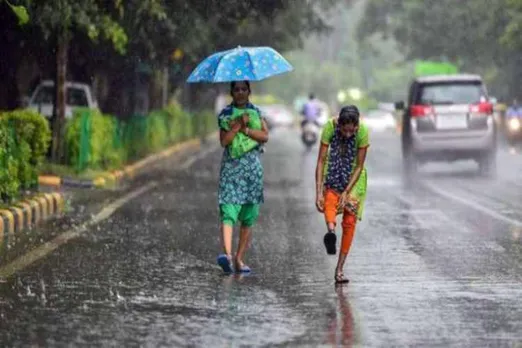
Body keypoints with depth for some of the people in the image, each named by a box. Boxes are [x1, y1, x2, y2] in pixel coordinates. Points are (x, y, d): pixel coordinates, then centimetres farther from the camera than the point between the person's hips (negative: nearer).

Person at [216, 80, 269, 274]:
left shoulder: (256, 112, 10)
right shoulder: (225, 114, 5)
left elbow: (265, 136, -3)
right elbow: (224, 141, -7)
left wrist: (244, 129, -12)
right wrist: (239, 125, -14)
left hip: (252, 167, 3)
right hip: (231, 167, -3)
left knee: (248, 218, 4)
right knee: (228, 213, -18)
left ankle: (239, 259, 11)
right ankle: (227, 254, -33)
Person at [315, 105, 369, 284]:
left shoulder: (362, 132, -26)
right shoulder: (330, 127, -26)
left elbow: (359, 166, -20)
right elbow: (321, 161, -25)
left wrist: (346, 192, -26)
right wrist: (319, 193, -31)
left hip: (353, 177, -1)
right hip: (333, 173, 1)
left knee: (350, 222, -6)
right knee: (330, 199, -29)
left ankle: (339, 269, -2)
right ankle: (331, 230, -57)